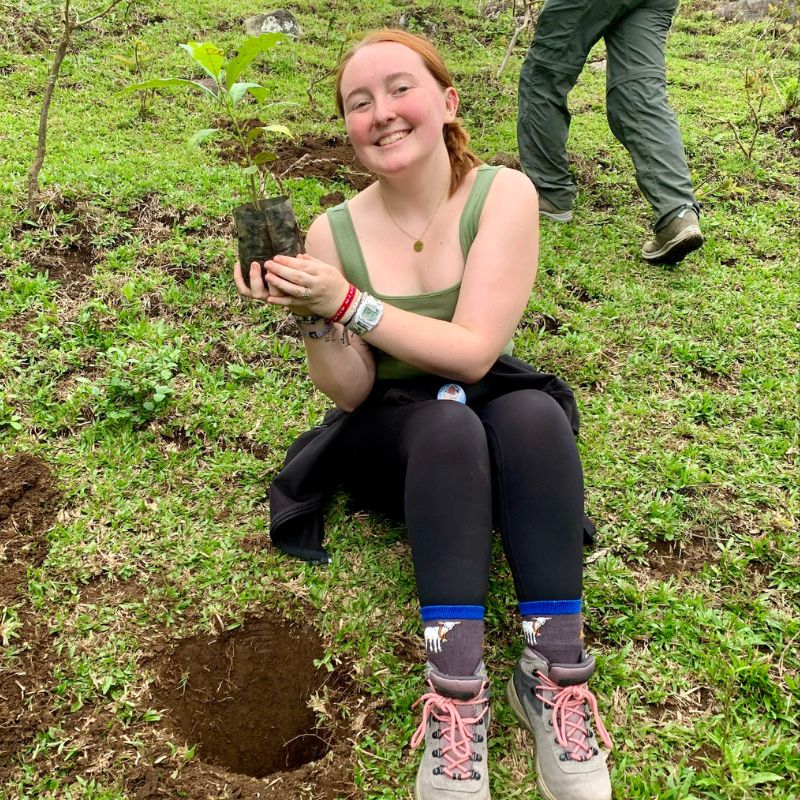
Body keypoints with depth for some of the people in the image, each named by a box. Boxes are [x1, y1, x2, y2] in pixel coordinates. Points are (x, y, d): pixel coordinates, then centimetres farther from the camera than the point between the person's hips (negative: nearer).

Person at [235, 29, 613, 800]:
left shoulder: (504, 193, -13)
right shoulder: (334, 232, -8)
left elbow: (473, 352, -21)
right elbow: (349, 393, -8)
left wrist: (347, 302, -28)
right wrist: (310, 318, -26)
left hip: (499, 421, 0)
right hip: (392, 438, 0)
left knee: (532, 411, -34)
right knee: (447, 422, -34)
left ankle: (554, 674, -30)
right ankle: (455, 691, -35)